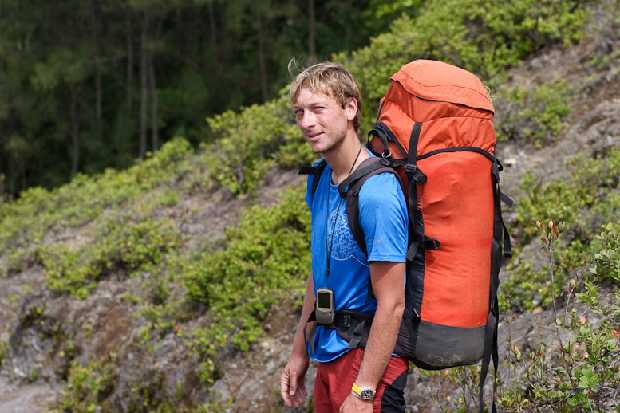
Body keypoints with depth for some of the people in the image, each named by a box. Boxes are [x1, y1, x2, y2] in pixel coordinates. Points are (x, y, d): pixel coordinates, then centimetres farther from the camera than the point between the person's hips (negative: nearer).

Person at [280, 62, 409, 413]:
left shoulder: (376, 195, -22)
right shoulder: (320, 180, 4)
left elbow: (391, 304, -21)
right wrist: (300, 354, 17)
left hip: (369, 359, -8)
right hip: (330, 357, 8)